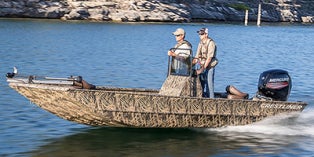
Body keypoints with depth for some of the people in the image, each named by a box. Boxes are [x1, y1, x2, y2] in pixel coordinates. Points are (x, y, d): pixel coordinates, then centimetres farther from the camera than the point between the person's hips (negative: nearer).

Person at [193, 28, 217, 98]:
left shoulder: (211, 43, -14)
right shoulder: (201, 43, 10)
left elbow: (209, 58, -20)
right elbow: (197, 57, 11)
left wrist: (202, 69, -22)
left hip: (209, 67, -7)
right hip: (202, 67, 7)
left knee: (209, 85, -6)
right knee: (202, 85, 9)